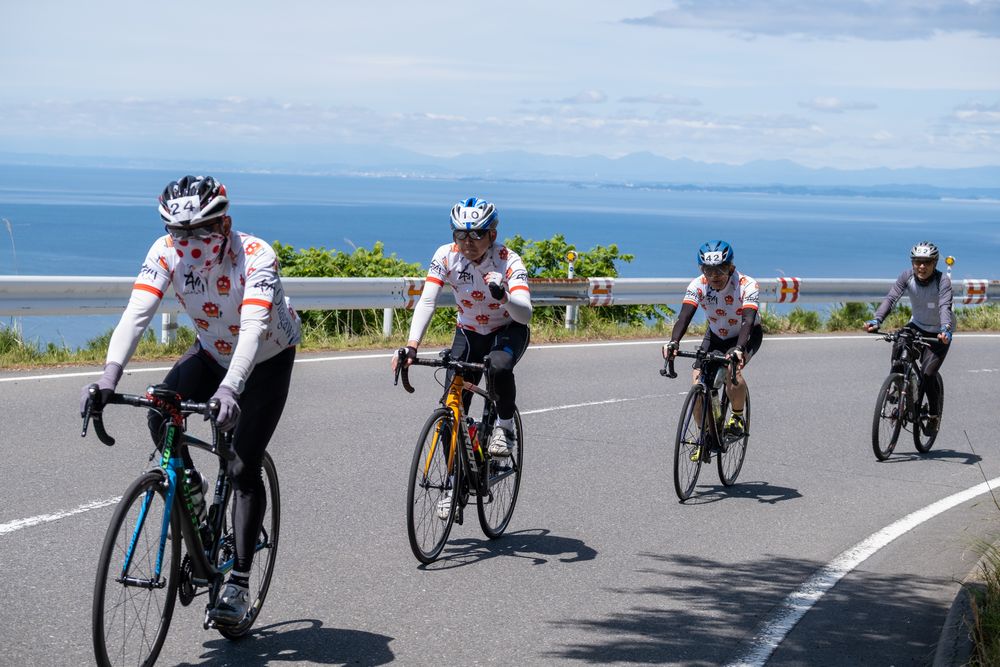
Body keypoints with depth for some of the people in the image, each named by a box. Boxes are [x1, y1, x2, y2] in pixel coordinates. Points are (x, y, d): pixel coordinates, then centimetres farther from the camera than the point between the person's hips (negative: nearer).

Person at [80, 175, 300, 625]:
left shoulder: (255, 256, -34)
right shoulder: (167, 252, -23)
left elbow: (253, 327, -46)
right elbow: (136, 314, -32)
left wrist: (230, 388, -61)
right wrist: (110, 376, -48)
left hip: (267, 360, -4)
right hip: (212, 352, 4)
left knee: (243, 469, -14)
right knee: (160, 417, -24)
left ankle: (239, 583, -8)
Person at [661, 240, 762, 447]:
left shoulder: (747, 285, -30)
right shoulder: (698, 285, -22)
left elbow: (748, 320, -43)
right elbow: (685, 315, -35)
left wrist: (739, 349, -61)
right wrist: (673, 342, -54)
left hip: (747, 336, -3)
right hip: (716, 335, 4)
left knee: (732, 369, -33)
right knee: (697, 381, -15)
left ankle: (738, 418, -8)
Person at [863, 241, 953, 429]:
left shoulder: (942, 280, -26)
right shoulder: (907, 276, -18)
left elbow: (945, 306, -40)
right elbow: (891, 298, -28)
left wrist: (946, 329, -60)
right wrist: (877, 320, -46)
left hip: (938, 332, -3)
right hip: (917, 325, 3)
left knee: (927, 374, -14)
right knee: (898, 346, -25)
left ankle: (934, 413, 15)